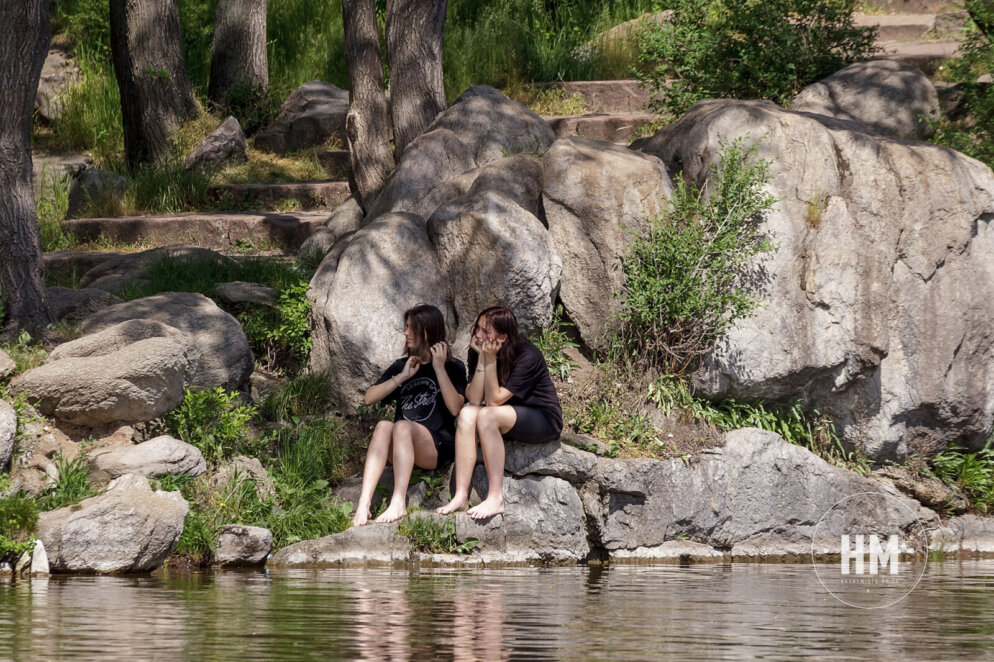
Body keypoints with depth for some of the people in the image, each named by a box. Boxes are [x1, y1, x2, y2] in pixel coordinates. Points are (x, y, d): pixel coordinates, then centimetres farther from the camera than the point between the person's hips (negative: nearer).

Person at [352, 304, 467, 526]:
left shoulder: (453, 367, 9)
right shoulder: (401, 366, 21)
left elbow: (455, 408, -8)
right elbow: (369, 398, 9)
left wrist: (439, 368, -10)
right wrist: (402, 377, -1)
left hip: (438, 447, -3)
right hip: (403, 448, 3)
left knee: (402, 426, -34)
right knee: (384, 426, -30)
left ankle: (399, 503, -49)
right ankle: (363, 503, -47)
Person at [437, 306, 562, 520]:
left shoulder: (527, 356, -21)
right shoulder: (477, 351, -3)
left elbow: (495, 399, -23)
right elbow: (474, 399, -14)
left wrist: (491, 359, -27)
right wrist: (482, 358, -21)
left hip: (544, 420, -6)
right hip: (509, 418, 6)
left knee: (487, 416, -32)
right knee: (467, 413, -23)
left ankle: (496, 499, -32)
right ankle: (461, 496, -29)